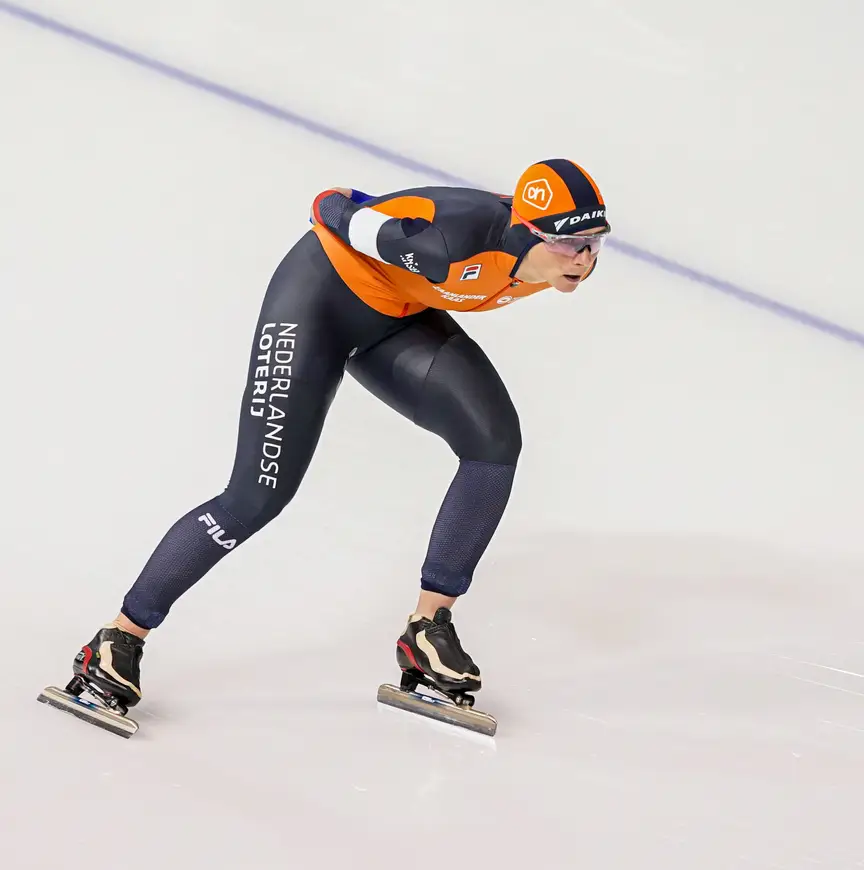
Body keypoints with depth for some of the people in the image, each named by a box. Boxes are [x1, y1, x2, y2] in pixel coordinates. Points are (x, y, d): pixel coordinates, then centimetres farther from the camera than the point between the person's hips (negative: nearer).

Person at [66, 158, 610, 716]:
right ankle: (121, 638, 4)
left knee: (495, 440, -15)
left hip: (397, 316, 7)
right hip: (322, 293, -7)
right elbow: (361, 224, -22)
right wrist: (336, 206, 1)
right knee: (258, 498, -10)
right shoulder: (463, 243, -38)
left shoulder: (570, 257, -14)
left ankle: (429, 628, -2)